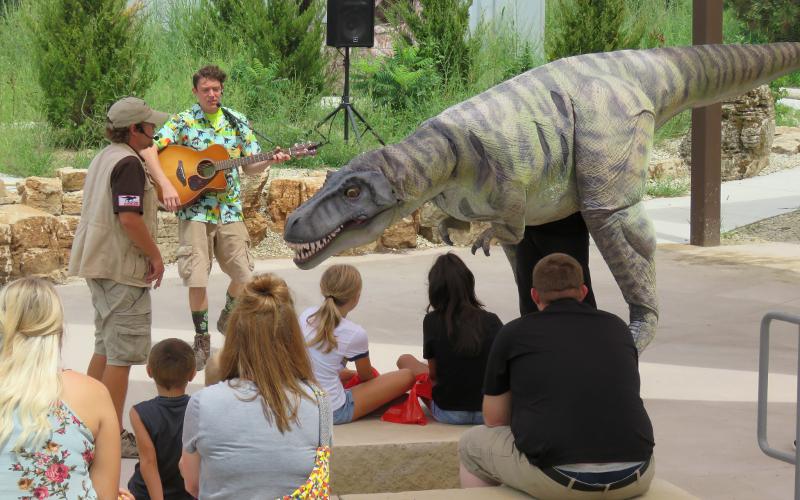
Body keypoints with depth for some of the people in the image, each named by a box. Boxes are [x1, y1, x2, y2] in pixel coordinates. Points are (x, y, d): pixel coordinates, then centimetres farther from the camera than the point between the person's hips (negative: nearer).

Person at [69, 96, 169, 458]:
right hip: (123, 268, -10)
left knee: (105, 347, 18)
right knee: (123, 353, -5)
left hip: (98, 265, 10)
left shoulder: (104, 158, 14)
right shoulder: (128, 163, -17)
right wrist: (155, 256, -15)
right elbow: (129, 218, -25)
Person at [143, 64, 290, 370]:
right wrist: (166, 186, -23)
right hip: (194, 210, -3)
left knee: (243, 276, 1)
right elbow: (149, 149, -12)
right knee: (196, 279, -7)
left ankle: (227, 318, 32)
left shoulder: (237, 122, 7)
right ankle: (202, 340, 11)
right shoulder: (183, 122, -3)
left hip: (229, 210, 3)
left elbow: (250, 167, 10)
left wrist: (270, 161, -11)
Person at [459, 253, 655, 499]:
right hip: (633, 477, 3)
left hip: (557, 478, -3)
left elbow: (494, 419, 17)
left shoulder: (513, 334, 8)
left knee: (472, 445, 26)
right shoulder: (617, 328, 18)